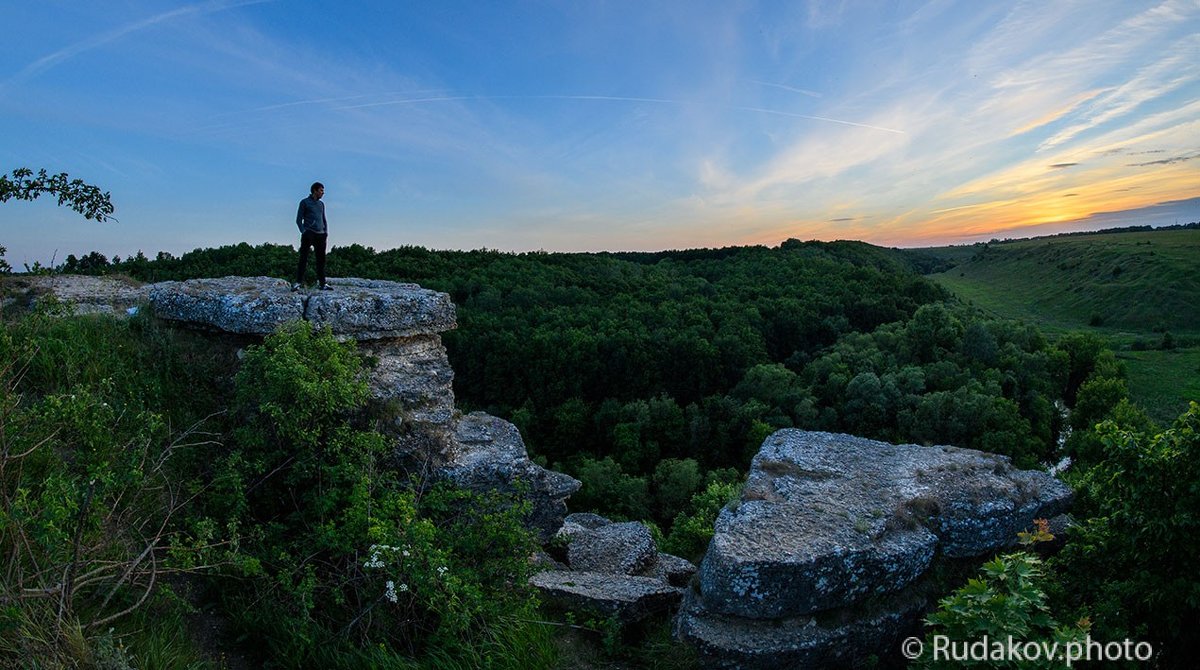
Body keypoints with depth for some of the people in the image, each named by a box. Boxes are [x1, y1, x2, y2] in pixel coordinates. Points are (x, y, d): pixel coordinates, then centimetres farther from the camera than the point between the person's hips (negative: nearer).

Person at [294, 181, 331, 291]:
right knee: (303, 259, -8)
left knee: (321, 259, 2)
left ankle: (322, 284, 3)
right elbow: (299, 219, 1)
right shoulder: (305, 202, 5)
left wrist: (326, 232, 8)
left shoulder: (321, 204, 20)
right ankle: (298, 283, -8)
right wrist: (303, 231, -13)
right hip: (308, 234, -5)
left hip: (320, 235, 5)